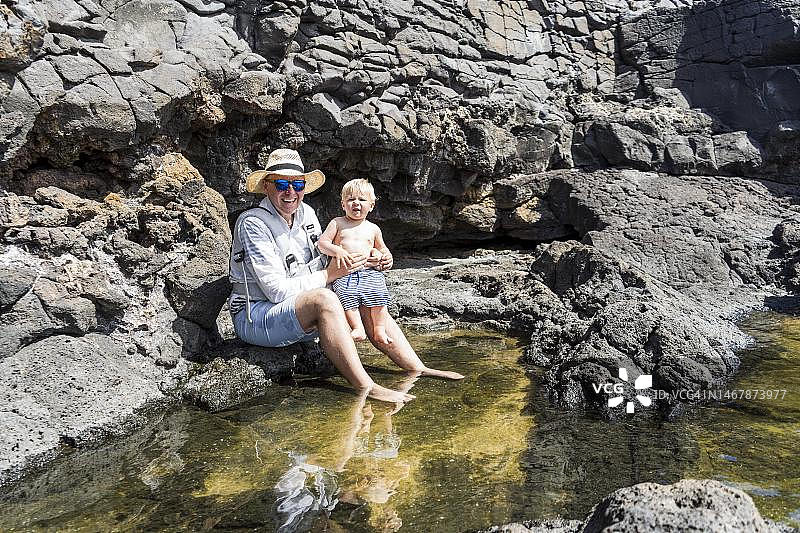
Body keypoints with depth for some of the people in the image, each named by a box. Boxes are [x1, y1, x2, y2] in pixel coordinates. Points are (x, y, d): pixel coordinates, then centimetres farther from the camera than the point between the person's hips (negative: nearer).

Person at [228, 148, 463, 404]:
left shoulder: (306, 213, 6)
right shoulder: (252, 223, -17)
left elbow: (324, 262, 12)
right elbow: (278, 290, -22)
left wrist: (370, 262, -4)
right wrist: (329, 274, -20)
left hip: (303, 311, 8)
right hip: (255, 317, -8)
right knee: (324, 299, -34)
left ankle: (418, 369, 1)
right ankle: (366, 388, -33)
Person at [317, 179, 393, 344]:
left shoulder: (373, 229, 20)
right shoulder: (337, 223, 13)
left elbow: (384, 250, 30)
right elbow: (322, 242, 5)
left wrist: (379, 253, 6)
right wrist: (337, 251, -13)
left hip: (370, 271, 1)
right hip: (344, 272, -1)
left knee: (379, 294, -23)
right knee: (346, 294, -29)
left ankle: (379, 330, -12)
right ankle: (358, 329, -26)